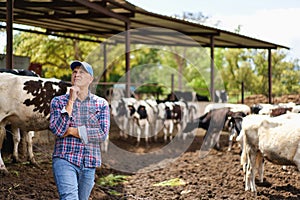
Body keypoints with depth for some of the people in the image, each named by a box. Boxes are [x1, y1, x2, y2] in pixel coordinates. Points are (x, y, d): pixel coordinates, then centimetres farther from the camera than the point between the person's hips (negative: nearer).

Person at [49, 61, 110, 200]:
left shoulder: (101, 104, 7)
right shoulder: (58, 101, 5)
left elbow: (103, 134, -6)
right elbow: (57, 130, -10)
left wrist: (71, 131, -7)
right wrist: (71, 101, -12)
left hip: (89, 163, 3)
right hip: (65, 160, -2)